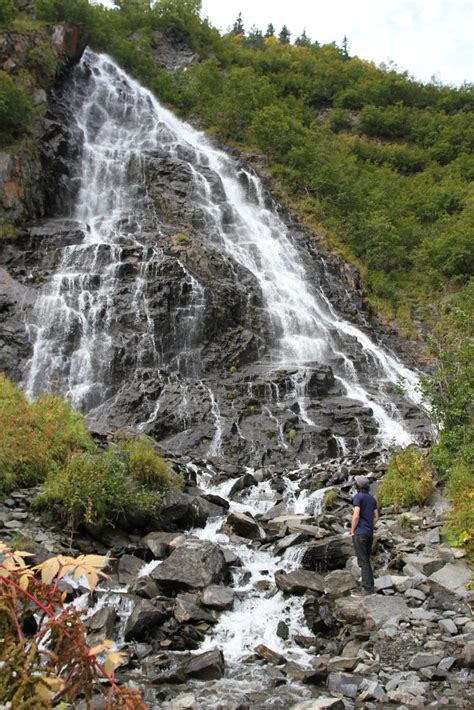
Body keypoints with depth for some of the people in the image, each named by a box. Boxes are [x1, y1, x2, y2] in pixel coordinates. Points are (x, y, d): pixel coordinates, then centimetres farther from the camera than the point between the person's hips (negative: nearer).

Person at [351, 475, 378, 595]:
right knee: (366, 560, 15)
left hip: (360, 533, -8)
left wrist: (352, 531, -8)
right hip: (369, 533, 8)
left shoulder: (358, 497, -11)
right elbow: (376, 517, 13)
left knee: (363, 561, -4)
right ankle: (369, 586, 15)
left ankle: (368, 588, -4)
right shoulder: (372, 498, 13)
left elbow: (356, 516, -18)